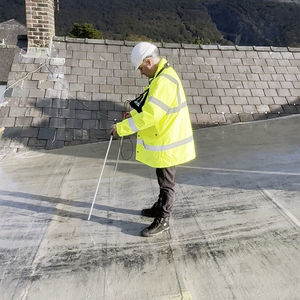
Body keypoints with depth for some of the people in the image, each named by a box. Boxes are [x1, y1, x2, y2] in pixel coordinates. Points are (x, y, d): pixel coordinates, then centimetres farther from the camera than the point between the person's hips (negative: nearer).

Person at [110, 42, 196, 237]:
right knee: (163, 179, 23)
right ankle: (160, 208, 42)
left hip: (167, 142, -10)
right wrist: (135, 114, 8)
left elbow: (149, 116, -30)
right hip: (163, 139, 10)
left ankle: (162, 220, 21)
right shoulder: (163, 74, 10)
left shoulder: (164, 81, -25)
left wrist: (121, 128, -21)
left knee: (166, 182, 5)